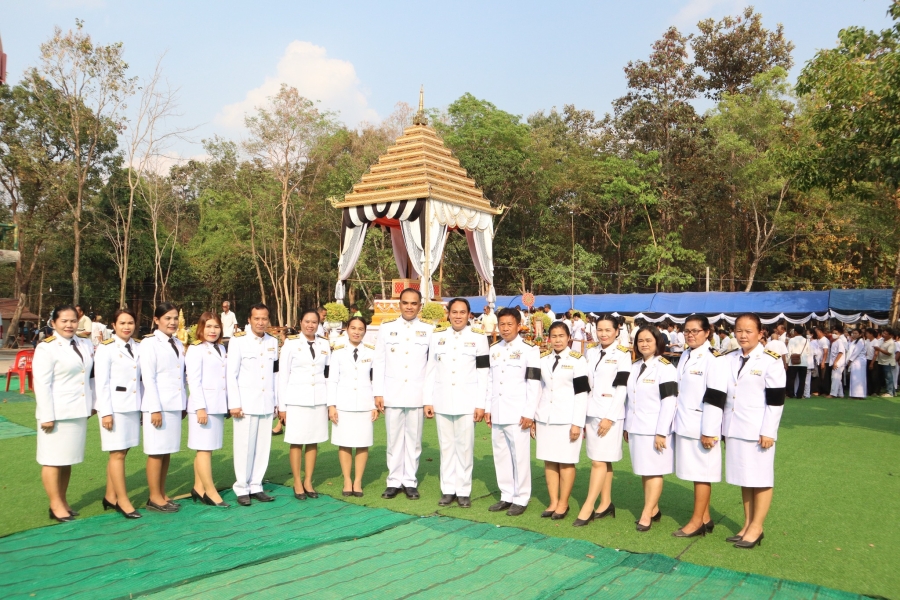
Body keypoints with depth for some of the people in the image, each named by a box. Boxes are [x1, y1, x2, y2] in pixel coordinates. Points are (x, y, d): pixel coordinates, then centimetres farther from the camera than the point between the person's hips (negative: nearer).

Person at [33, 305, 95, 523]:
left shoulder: (85, 345, 9)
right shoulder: (46, 348, -9)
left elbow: (89, 374, 16)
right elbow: (42, 384, -13)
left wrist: (92, 404, 10)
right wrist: (47, 415, -17)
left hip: (77, 412, 6)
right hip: (57, 413, -6)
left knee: (68, 459, 13)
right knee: (53, 460, 1)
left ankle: (63, 501, 22)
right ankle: (56, 506, 8)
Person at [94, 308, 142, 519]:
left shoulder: (138, 347, 8)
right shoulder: (106, 348, -7)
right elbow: (101, 382, -10)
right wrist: (106, 412, -13)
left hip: (133, 406, 5)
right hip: (115, 406, -5)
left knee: (121, 452, 11)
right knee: (118, 453, -2)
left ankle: (110, 497, 22)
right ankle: (122, 500, 6)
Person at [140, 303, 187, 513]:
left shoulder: (178, 344, 13)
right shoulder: (150, 343, -7)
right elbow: (148, 378, -12)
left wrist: (184, 404, 11)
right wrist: (155, 409, -16)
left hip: (175, 405, 7)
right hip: (158, 405, -7)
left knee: (167, 451, 11)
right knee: (156, 452, -1)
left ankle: (162, 495, 19)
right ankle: (154, 498, 8)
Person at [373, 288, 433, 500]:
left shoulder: (429, 330, 2)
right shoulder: (386, 328, 5)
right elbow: (378, 362, 4)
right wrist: (378, 393, 0)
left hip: (418, 395, 0)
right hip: (392, 394, 1)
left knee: (414, 439, 6)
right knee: (394, 439, 7)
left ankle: (410, 481, 18)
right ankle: (394, 481, 18)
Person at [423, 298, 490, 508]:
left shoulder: (479, 337, -1)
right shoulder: (437, 335, 6)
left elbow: (483, 373, -3)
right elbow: (430, 370, 7)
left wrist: (481, 404, -6)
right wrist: (427, 401, 3)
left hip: (467, 401, -2)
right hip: (442, 400, 2)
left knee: (465, 447, 2)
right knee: (446, 446, 8)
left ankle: (463, 490, 13)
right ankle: (448, 490, 18)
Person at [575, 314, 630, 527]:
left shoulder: (622, 354, -6)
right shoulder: (591, 352, 10)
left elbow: (622, 388, -10)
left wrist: (610, 417, -15)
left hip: (610, 414, -5)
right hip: (591, 412, 5)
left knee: (599, 460, -6)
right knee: (603, 460, 11)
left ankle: (588, 507, -4)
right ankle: (606, 503, 19)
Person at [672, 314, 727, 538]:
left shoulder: (713, 359, -14)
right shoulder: (685, 357, 12)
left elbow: (715, 398, -17)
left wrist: (708, 431, -18)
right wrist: (677, 422, 16)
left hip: (702, 426, -8)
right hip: (685, 425, 8)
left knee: (702, 473, 1)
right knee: (694, 472, 14)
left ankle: (697, 522, 10)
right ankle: (705, 517, 25)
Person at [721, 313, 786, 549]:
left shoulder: (771, 361, -9)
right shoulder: (728, 360, 9)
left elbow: (776, 400, -11)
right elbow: (720, 394, 14)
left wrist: (768, 432, -14)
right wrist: (724, 428, 12)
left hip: (757, 431, -6)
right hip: (735, 430, 6)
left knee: (760, 479, 3)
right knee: (743, 478, 14)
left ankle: (756, 527, 13)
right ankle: (747, 524, 24)